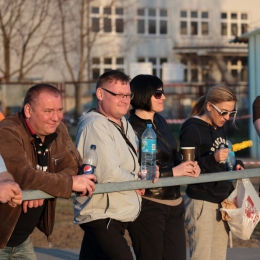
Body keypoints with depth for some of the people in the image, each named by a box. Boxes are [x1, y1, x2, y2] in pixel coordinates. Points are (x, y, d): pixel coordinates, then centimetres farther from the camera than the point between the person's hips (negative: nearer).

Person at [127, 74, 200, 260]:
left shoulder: (160, 121, 8)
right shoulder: (131, 130, -16)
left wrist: (187, 165, -2)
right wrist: (173, 172, -19)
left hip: (174, 203, 8)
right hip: (147, 206, -8)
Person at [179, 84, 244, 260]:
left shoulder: (220, 128, 13)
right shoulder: (192, 129, -12)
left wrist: (236, 164, 4)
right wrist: (212, 159, -29)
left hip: (222, 201, 8)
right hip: (201, 201, -8)